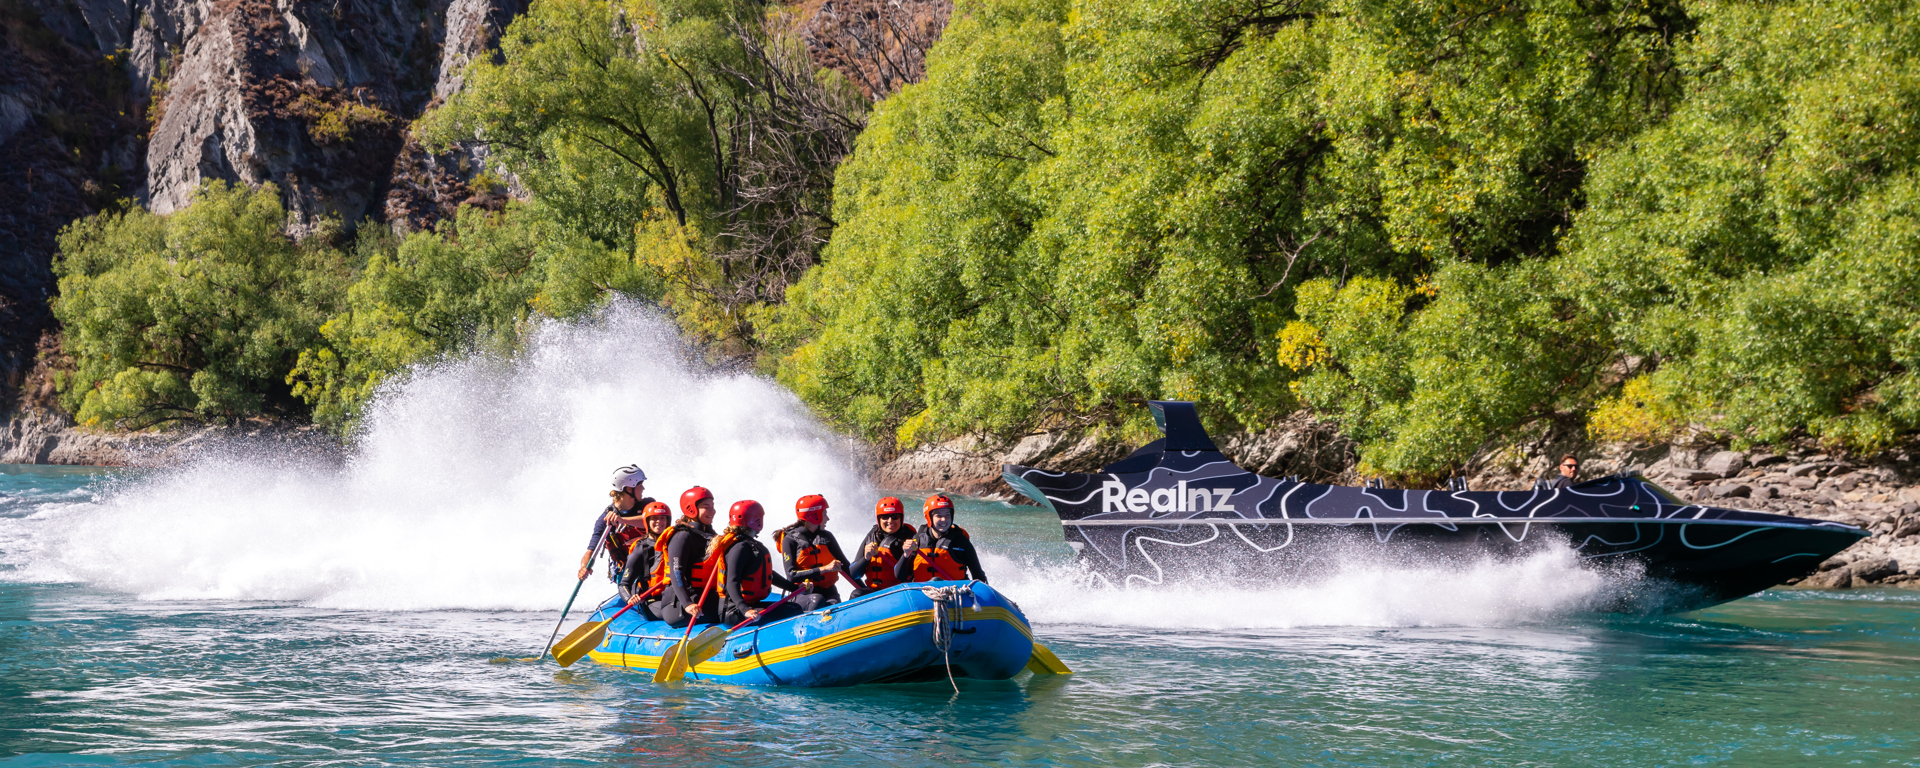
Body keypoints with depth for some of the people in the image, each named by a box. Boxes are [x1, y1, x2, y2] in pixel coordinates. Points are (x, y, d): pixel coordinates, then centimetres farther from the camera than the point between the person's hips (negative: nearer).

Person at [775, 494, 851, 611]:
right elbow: (791, 575, -13)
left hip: (828, 591, 4)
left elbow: (845, 566, 19)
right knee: (817, 601, -37)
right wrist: (824, 569, -21)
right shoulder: (790, 540, -2)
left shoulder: (827, 537, 14)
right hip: (802, 594, -4)